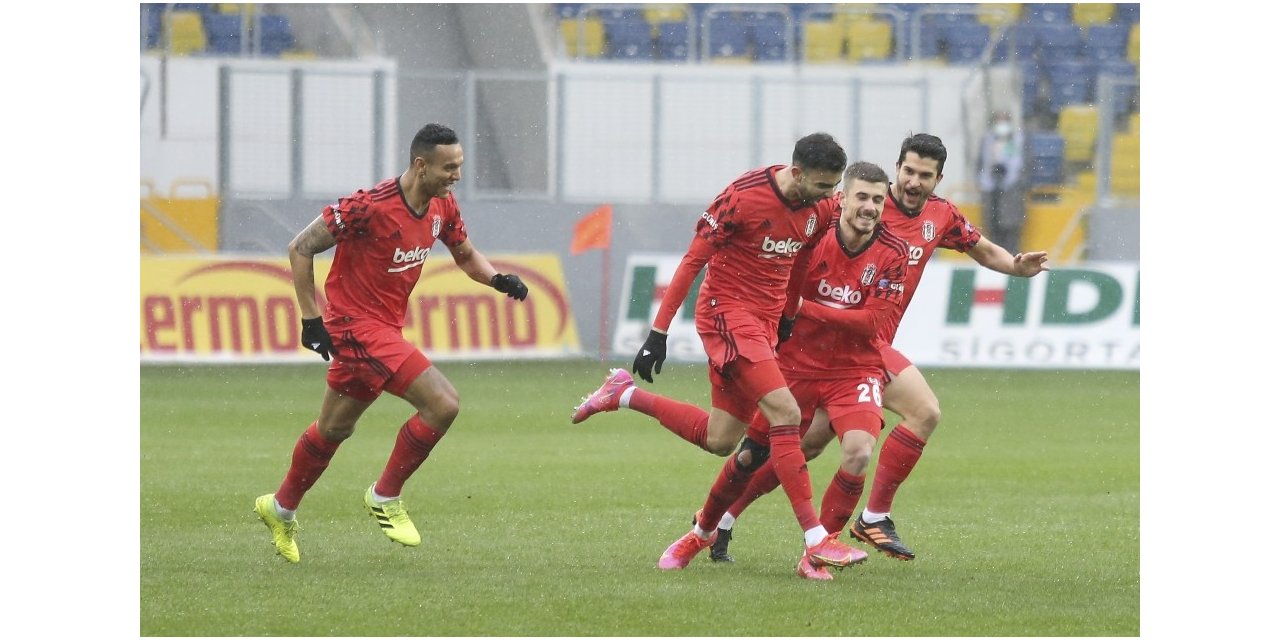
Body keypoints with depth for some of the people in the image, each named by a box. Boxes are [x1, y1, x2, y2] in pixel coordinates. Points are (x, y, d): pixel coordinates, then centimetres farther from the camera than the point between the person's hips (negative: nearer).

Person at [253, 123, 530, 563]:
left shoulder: (442, 207, 0)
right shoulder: (371, 206, -23)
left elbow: (465, 255, 18)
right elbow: (301, 249, -15)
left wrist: (499, 280, -4)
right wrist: (311, 318, -17)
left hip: (386, 326, 9)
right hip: (357, 325, -9)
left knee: (333, 429, 22)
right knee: (442, 404, -18)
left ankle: (281, 509, 40)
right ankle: (385, 497, -2)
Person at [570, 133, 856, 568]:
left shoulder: (821, 208, 0)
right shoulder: (744, 196, -20)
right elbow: (693, 260, -15)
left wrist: (788, 319, 25)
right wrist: (658, 332, -15)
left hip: (765, 320, 8)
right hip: (726, 312, -8)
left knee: (720, 440, 6)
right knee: (785, 411, -21)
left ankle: (625, 395, 26)